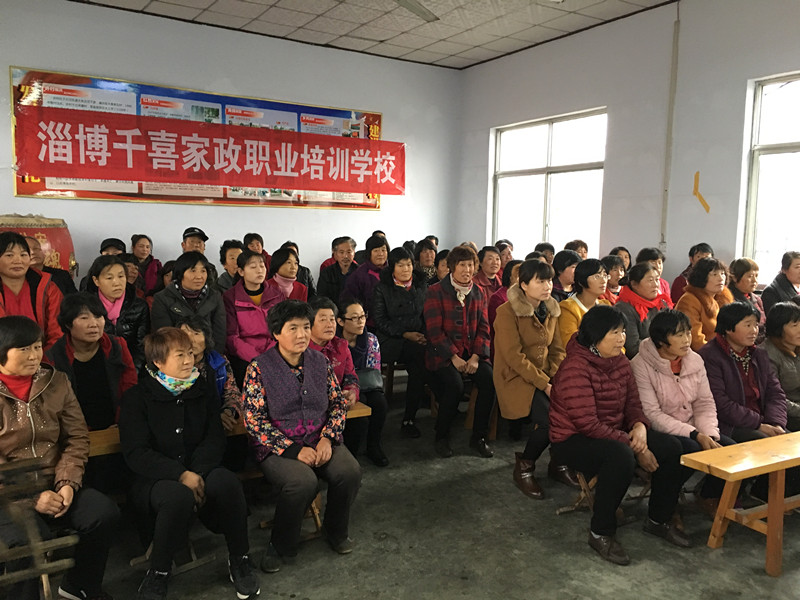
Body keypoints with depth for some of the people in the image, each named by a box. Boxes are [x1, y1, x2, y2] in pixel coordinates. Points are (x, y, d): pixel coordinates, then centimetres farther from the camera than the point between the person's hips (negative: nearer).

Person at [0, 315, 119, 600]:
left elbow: (77, 437, 6)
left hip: (54, 486, 4)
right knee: (29, 539, -31)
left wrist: (67, 483, -9)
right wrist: (32, 498, -17)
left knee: (104, 513, -17)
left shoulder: (56, 381, 6)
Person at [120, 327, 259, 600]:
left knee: (227, 482, -31)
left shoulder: (203, 389, 7)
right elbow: (136, 453, -11)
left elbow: (215, 438, 2)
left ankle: (239, 559, -8)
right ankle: (158, 573, -9)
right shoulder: (137, 397, -3)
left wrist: (198, 472, -18)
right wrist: (181, 474, -24)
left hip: (199, 469, 3)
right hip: (154, 478, -3)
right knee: (179, 497, -37)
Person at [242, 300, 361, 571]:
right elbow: (254, 420, -10)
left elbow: (339, 403, 10)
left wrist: (327, 438, -8)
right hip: (278, 446, -4)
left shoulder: (320, 361, 5)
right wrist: (294, 450, -17)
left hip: (320, 441, 4)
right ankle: (281, 547, -4)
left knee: (350, 471, -22)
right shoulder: (259, 368, -7)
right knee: (303, 482, -32)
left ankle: (336, 531, 8)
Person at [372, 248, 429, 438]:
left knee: (417, 368, -28)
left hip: (418, 339, 3)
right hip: (390, 342, -3)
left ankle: (409, 419, -17)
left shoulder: (422, 286, 15)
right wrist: (405, 334, -11)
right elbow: (380, 321, -1)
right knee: (422, 353, -33)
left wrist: (424, 335, -4)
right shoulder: (382, 288, 5)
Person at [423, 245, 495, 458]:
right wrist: (454, 357, -17)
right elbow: (434, 330, -9)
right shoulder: (435, 292, -3)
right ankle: (441, 437, -6)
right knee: (455, 385, -30)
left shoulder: (479, 293, 11)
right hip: (443, 353, -4)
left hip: (472, 352, 4)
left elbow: (484, 327, 6)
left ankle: (479, 436, -4)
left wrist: (476, 356, -9)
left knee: (490, 379, -22)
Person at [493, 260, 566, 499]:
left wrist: (556, 379, -8)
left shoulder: (550, 310, 11)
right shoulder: (507, 312, -11)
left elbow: (558, 349, 10)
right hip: (516, 378, -6)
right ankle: (524, 467, -2)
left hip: (545, 377, 6)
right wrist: (544, 384, -21)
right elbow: (514, 356, -17)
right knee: (550, 417, -28)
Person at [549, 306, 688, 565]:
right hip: (573, 439, -8)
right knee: (621, 456, -36)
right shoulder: (575, 368, -23)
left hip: (614, 433, 8)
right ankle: (600, 534, -16)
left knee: (671, 447, -7)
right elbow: (588, 424, -26)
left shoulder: (620, 361, 4)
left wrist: (640, 426, -13)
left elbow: (633, 403, 11)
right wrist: (634, 446, -24)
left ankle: (659, 520, 14)